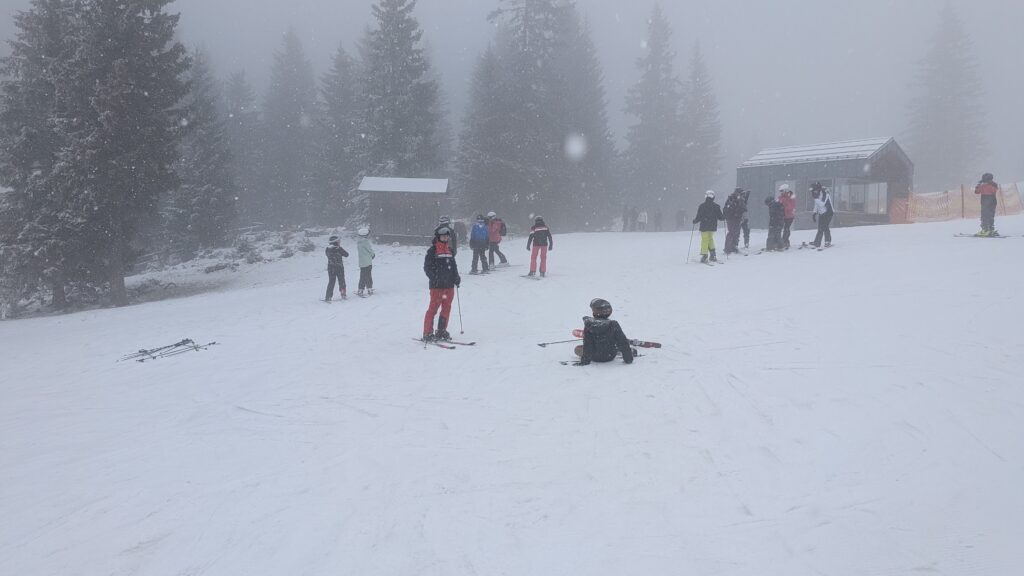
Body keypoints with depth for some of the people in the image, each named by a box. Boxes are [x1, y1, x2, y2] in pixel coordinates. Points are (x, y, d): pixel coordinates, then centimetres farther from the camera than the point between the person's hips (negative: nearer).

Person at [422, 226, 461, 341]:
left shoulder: (449, 250, 16)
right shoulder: (433, 250, -4)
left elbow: (454, 265, 22)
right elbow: (427, 267, -7)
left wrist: (456, 277, 7)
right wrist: (435, 278, -19)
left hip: (449, 285, 7)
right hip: (437, 285, -7)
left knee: (447, 308, 9)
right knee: (433, 308, -7)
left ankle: (441, 331, 21)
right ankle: (428, 333, -2)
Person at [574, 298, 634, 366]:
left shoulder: (588, 325, -20)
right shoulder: (613, 325, -18)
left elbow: (587, 344, -18)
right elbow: (622, 342, -14)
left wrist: (585, 361, -11)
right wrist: (628, 359, -5)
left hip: (595, 358, 0)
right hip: (610, 357, 0)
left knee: (577, 349, 21)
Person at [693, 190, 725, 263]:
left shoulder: (702, 206, -9)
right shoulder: (716, 207, -3)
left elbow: (699, 217, -8)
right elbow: (721, 217, 0)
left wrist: (694, 221, 11)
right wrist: (724, 216, 23)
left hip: (704, 227, -3)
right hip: (713, 227, 3)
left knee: (705, 240, 3)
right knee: (710, 239, 20)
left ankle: (704, 255, -5)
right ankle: (712, 255, 14)